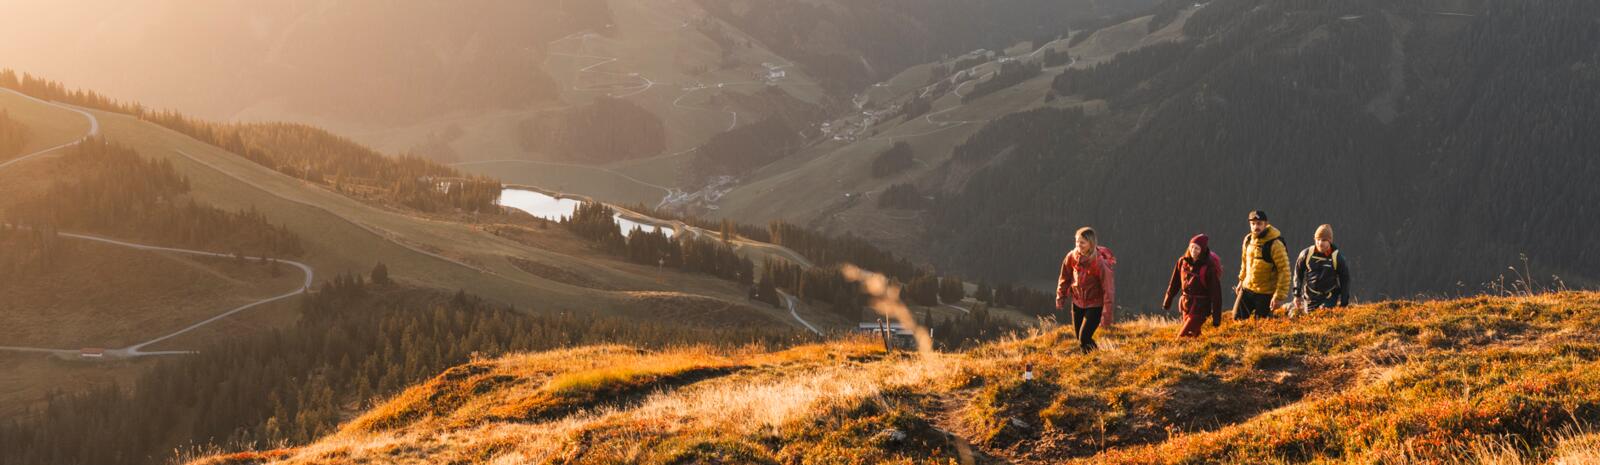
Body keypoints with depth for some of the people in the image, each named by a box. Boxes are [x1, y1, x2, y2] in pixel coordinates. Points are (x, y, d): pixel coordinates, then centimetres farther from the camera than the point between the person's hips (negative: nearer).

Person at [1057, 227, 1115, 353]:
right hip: (1077, 302, 5)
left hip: (1095, 305, -5)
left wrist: (1107, 314, -23)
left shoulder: (1100, 262, -26)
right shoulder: (1072, 257, -11)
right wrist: (1061, 297, 11)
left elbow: (1108, 289, -22)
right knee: (1079, 338, 13)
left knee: (1084, 339, -13)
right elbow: (1065, 278, 7)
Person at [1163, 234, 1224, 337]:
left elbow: (1215, 291, -14)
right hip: (1186, 304, 6)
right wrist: (1168, 299, 21)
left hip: (1200, 306, -6)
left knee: (1182, 336, -12)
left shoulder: (1209, 267, -16)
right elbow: (1175, 282, 13)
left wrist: (1216, 316, -14)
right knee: (1189, 335, 15)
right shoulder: (1183, 261, 0)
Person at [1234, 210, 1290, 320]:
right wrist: (1241, 280, 19)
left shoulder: (1275, 244, -20)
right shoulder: (1248, 240, 1)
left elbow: (1284, 271, -20)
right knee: (1237, 317, 8)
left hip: (1266, 294, -6)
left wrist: (1279, 296, -21)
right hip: (1247, 288, 6)